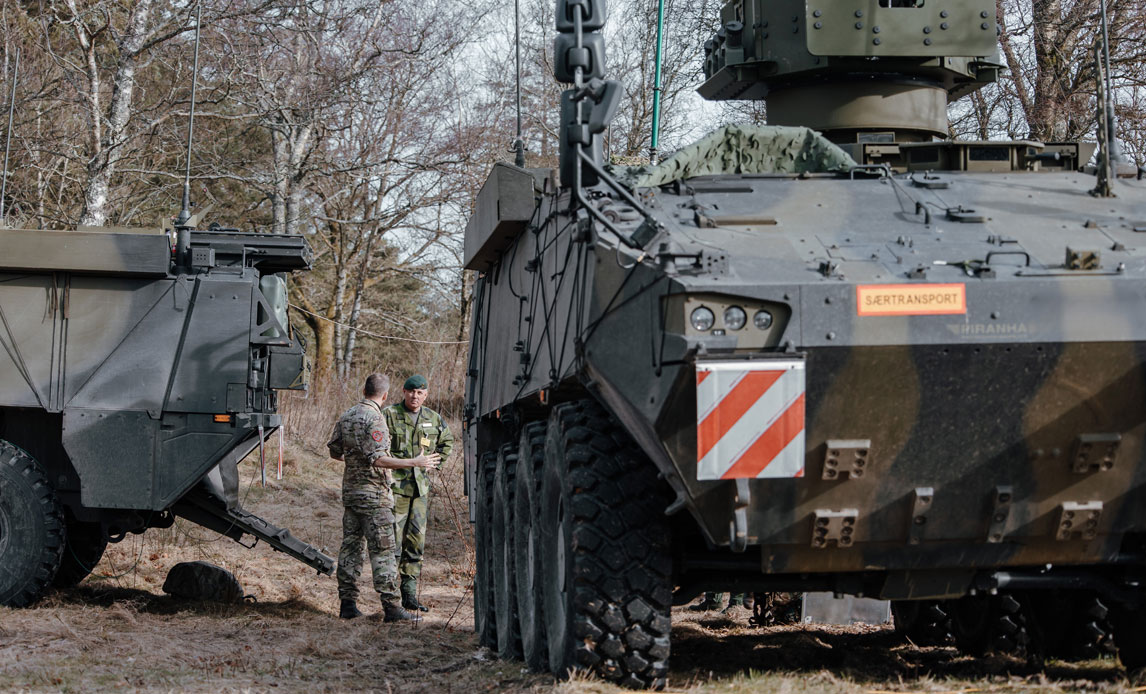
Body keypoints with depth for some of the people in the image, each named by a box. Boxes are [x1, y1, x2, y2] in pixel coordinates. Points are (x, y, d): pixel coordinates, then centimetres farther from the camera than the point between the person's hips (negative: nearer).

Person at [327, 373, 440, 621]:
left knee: (350, 546, 10)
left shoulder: (346, 416, 10)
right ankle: (391, 606, -7)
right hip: (373, 493, -8)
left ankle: (347, 603, 11)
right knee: (382, 550, -6)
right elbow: (378, 459, -23)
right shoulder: (374, 419, -16)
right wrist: (413, 463, -21)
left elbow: (334, 451, 18)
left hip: (350, 489, 8)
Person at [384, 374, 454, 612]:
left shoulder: (433, 419, 10)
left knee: (417, 539, 6)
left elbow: (448, 443, 27)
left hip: (420, 486, 5)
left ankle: (410, 595, 12)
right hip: (395, 484, -5)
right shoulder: (390, 415, -5)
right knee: (393, 539, -7)